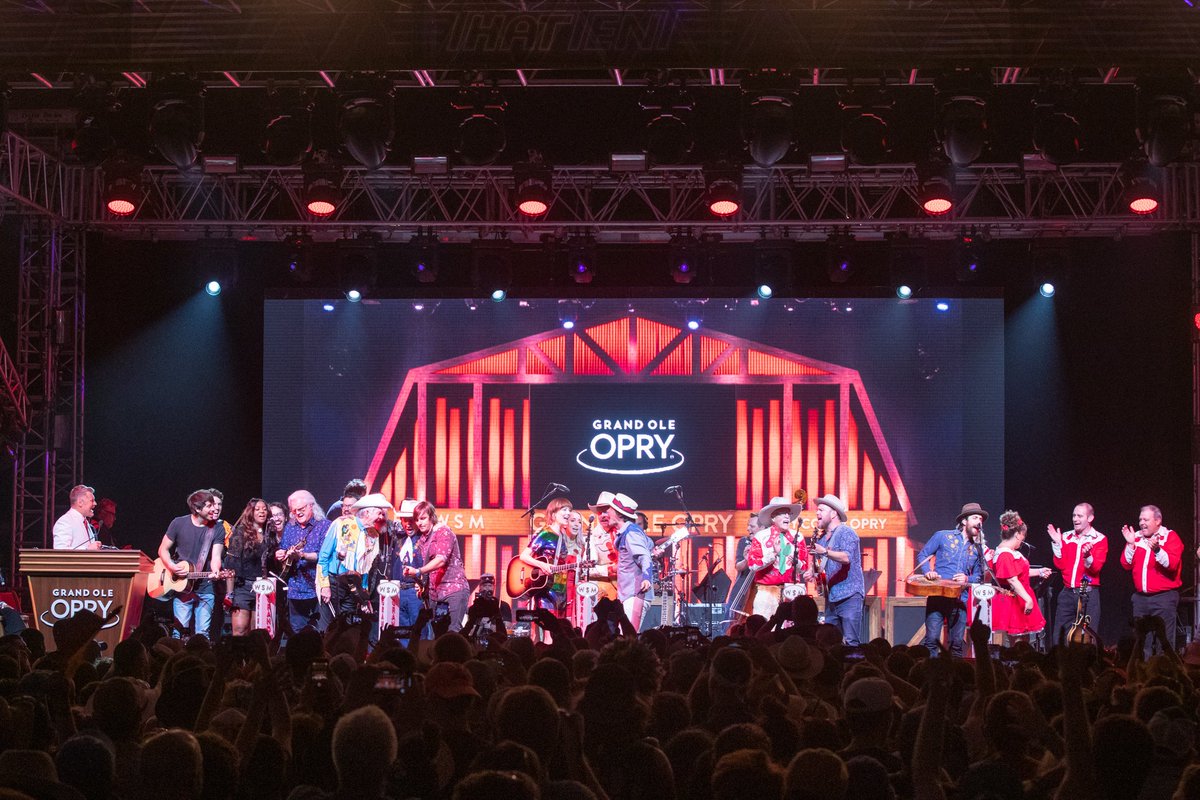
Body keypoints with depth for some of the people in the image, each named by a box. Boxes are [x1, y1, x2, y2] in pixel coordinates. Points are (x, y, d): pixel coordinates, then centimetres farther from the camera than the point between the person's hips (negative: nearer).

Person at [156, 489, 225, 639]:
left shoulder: (216, 528, -1)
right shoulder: (179, 523, -2)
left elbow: (215, 556, -10)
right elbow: (163, 549, 5)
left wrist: (215, 571, -31)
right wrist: (172, 567, -12)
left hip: (205, 589, 1)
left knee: (203, 634, 2)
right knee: (180, 629, -5)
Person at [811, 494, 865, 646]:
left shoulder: (845, 532, -7)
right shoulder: (821, 537, 17)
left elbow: (846, 558, -23)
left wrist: (825, 552, -36)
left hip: (849, 596, -8)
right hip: (831, 597, 8)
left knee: (851, 642, -12)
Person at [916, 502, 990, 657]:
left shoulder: (978, 549, 14)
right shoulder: (943, 536, 3)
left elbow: (978, 575, 18)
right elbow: (922, 555, 7)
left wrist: (967, 579, -5)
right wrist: (929, 572, -11)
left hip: (960, 600, 4)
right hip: (937, 596, -4)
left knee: (957, 643, 4)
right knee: (932, 639, -12)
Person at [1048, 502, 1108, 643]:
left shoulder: (1099, 539, -1)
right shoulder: (1066, 537, 10)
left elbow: (1096, 568, -10)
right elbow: (1060, 565, 3)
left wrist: (1087, 556, -29)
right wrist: (1057, 544, -6)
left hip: (1089, 594, -4)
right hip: (1067, 593, 4)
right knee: (1060, 636, 4)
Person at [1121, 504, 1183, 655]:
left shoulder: (1170, 537, -2)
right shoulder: (1136, 537, 10)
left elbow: (1172, 564, -15)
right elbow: (1126, 564, 6)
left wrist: (1157, 550, -29)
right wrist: (1130, 544, -6)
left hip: (1164, 597, -5)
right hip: (1140, 596, 5)